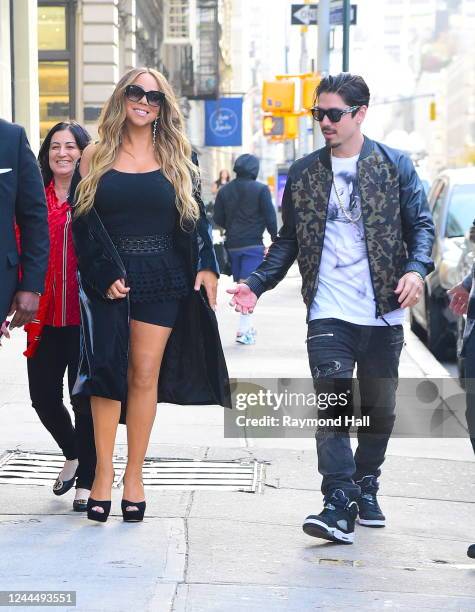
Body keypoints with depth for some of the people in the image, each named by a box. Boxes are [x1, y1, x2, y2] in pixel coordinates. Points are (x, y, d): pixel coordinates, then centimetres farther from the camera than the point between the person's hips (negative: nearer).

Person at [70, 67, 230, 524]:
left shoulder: (178, 159, 10)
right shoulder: (96, 158, 6)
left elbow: (195, 218, 10)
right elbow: (83, 221, 1)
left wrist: (206, 267, -4)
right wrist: (108, 274, -9)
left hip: (163, 280, 1)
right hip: (106, 281, -1)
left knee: (145, 375, 0)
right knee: (106, 373, -6)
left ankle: (134, 475, 6)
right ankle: (103, 473, 0)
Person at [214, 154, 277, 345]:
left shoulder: (224, 190, 6)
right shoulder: (260, 189, -6)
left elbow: (218, 218, 7)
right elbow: (270, 217, -6)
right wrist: (274, 237, 9)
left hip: (232, 245, 5)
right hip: (253, 244, -5)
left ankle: (247, 325, 22)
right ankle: (243, 329, -16)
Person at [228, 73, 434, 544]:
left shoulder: (395, 165, 3)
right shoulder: (303, 173, 8)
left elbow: (420, 224, 3)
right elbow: (289, 239, 13)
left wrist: (415, 269, -16)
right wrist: (256, 284, 1)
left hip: (383, 312, 0)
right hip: (328, 314, 0)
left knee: (380, 408, 10)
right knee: (331, 407, -11)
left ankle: (366, 489, 29)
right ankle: (339, 505, -14)